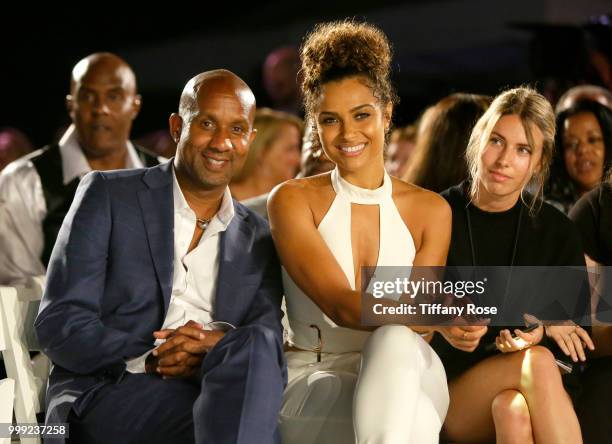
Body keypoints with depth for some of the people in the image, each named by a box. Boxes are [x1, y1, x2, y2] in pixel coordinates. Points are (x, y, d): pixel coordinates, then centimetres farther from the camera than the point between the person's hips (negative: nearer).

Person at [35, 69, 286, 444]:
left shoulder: (257, 239, 18)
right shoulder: (108, 195, 6)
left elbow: (270, 349, 7)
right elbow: (59, 325, -2)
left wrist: (221, 346, -17)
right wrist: (151, 361, -18)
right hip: (105, 395, -5)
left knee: (256, 343, -32)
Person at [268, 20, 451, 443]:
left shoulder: (431, 210, 7)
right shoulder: (293, 201, -2)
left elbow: (418, 324, 2)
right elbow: (339, 305, -17)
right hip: (314, 382, -3)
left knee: (395, 342, -36)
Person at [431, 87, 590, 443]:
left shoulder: (559, 233, 6)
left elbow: (578, 339, 7)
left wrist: (539, 331, -15)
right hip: (448, 393, -1)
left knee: (513, 410, -35)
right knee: (537, 363, -32)